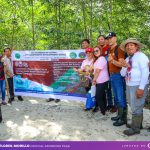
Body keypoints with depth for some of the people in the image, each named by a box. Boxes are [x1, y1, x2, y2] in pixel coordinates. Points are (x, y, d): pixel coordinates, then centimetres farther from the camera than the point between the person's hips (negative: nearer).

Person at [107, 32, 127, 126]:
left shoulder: (119, 49, -10)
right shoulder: (110, 50, 16)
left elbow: (122, 64, -17)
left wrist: (112, 61, -32)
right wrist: (110, 74, 10)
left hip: (118, 76, -9)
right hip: (112, 75, 9)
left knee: (121, 98, -5)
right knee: (116, 97, 14)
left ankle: (123, 118, 2)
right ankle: (119, 115, 25)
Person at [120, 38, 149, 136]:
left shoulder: (141, 56, -10)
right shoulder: (127, 59, 14)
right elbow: (123, 74, 12)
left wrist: (141, 88, -22)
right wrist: (125, 66, -9)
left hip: (138, 86, -8)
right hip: (129, 85, 8)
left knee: (136, 108, -2)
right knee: (134, 107, 17)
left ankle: (135, 128, 10)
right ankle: (137, 124, 32)